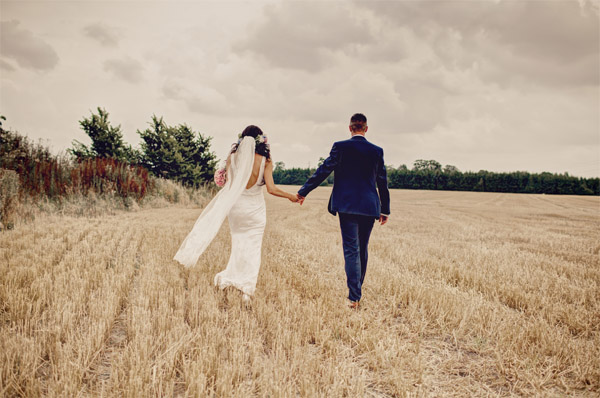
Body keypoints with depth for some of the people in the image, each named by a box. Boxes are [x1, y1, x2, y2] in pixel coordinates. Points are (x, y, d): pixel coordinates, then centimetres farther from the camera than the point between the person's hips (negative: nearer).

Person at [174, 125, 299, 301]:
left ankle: (229, 277, 20)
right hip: (255, 209, -2)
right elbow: (271, 189, -16)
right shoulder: (265, 161, -12)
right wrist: (290, 196, -1)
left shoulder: (233, 157, -5)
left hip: (236, 206, 2)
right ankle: (247, 288, 13)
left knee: (238, 243, 20)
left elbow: (229, 182, -1)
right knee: (252, 247, 9)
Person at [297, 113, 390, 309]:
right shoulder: (377, 151, 5)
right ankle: (357, 290, 27)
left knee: (351, 250, -3)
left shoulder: (340, 147, -3)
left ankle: (354, 297, -10)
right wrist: (385, 210, 18)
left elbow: (323, 171, -3)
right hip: (369, 207, 3)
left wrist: (303, 191, 6)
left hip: (347, 206, -3)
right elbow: (382, 182, 10)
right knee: (362, 249, 15)